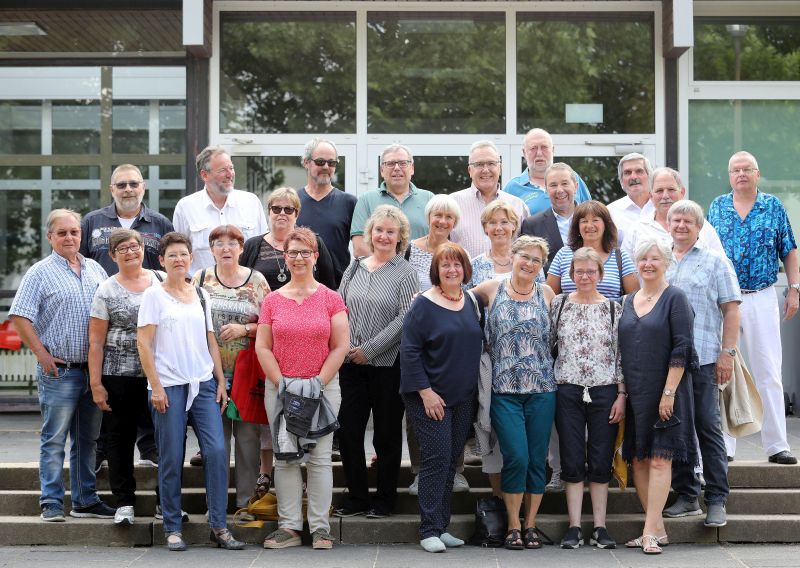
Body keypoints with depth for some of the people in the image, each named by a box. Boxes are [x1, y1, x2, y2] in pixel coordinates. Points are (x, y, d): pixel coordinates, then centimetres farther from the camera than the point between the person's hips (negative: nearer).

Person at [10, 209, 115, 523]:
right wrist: (42, 355, -11)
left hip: (94, 369, 5)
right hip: (59, 370, -5)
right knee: (54, 439, -2)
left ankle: (85, 500, 20)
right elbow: (20, 317, -8)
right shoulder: (40, 273, -3)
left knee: (87, 439, 12)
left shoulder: (95, 269, 13)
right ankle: (51, 503, 4)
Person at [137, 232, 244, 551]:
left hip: (204, 384, 4)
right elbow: (144, 343, -4)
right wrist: (155, 387, -10)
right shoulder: (154, 295, 1)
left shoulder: (201, 295, 14)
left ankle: (218, 526, 1)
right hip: (169, 386, -4)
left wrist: (220, 381, 10)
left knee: (216, 450, -7)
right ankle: (173, 528, 11)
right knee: (172, 459, 0)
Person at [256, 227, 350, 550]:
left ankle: (320, 528, 6)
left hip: (323, 387, -2)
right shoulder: (272, 301, 6)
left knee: (319, 458, 0)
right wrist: (282, 384, -7)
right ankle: (289, 527, 10)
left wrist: (318, 383, -9)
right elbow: (262, 347, 3)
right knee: (285, 458, 4)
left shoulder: (331, 299, 2)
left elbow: (341, 346, -2)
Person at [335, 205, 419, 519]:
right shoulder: (355, 268, 11)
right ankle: (357, 497, 16)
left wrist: (369, 349, -14)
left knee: (387, 434, 5)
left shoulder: (405, 273, -3)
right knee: (348, 431, 4)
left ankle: (384, 500, 17)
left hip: (388, 364, -4)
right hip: (351, 363, 4)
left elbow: (405, 319, -12)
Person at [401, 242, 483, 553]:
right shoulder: (424, 305, -8)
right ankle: (429, 530, -3)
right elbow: (409, 351, -11)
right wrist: (425, 391, -17)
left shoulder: (471, 303, 9)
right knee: (437, 458, -9)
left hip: (463, 398, 6)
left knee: (451, 460, 9)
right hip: (431, 397, -6)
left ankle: (441, 527, 16)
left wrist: (476, 390, 11)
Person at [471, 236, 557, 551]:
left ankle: (530, 525, 15)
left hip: (542, 389, 2)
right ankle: (513, 526, 4)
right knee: (516, 457, -10)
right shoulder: (491, 289, 5)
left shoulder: (546, 294, 8)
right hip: (504, 391, -2)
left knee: (537, 459, 3)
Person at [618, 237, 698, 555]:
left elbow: (681, 349, -11)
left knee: (659, 459, -8)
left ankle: (650, 532, -8)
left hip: (665, 392, -6)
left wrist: (669, 392, -17)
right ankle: (658, 530, 13)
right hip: (635, 393, 6)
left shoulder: (675, 299, -5)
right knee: (638, 460, 6)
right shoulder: (629, 301, 13)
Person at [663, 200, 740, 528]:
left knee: (708, 429, -3)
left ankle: (716, 500, 2)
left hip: (703, 357, -4)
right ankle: (686, 496, 15)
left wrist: (727, 352, -8)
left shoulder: (715, 262, 6)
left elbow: (731, 309, 1)